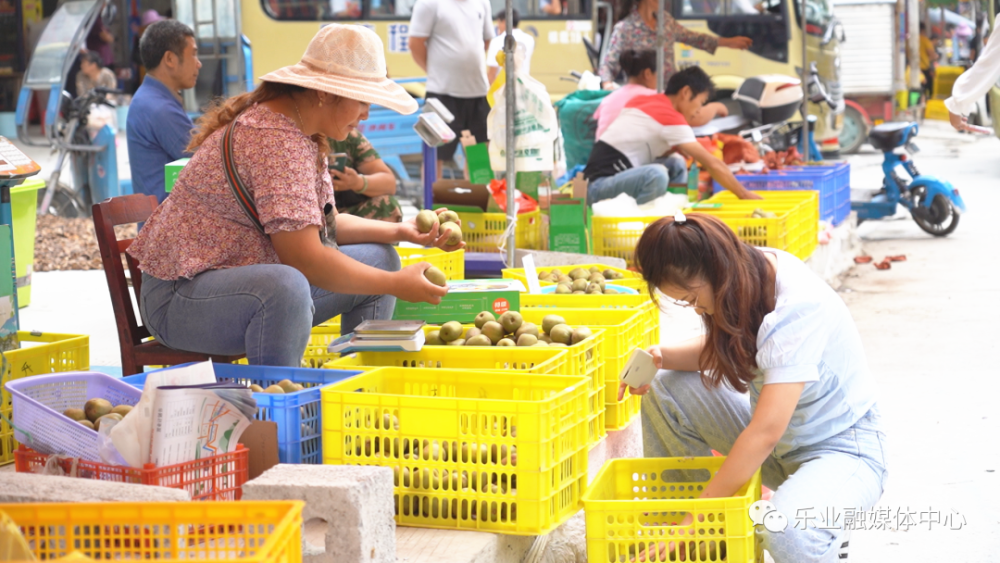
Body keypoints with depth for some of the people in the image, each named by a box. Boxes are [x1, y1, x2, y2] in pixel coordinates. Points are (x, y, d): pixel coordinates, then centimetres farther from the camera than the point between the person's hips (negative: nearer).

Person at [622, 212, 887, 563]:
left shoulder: (797, 308, -31)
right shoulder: (744, 274, -8)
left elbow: (765, 432, -32)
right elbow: (719, 349, 12)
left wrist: (697, 518, -29)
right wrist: (663, 357, -10)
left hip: (843, 451, -8)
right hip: (778, 443, 8)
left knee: (785, 530, -38)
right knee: (666, 390, -2)